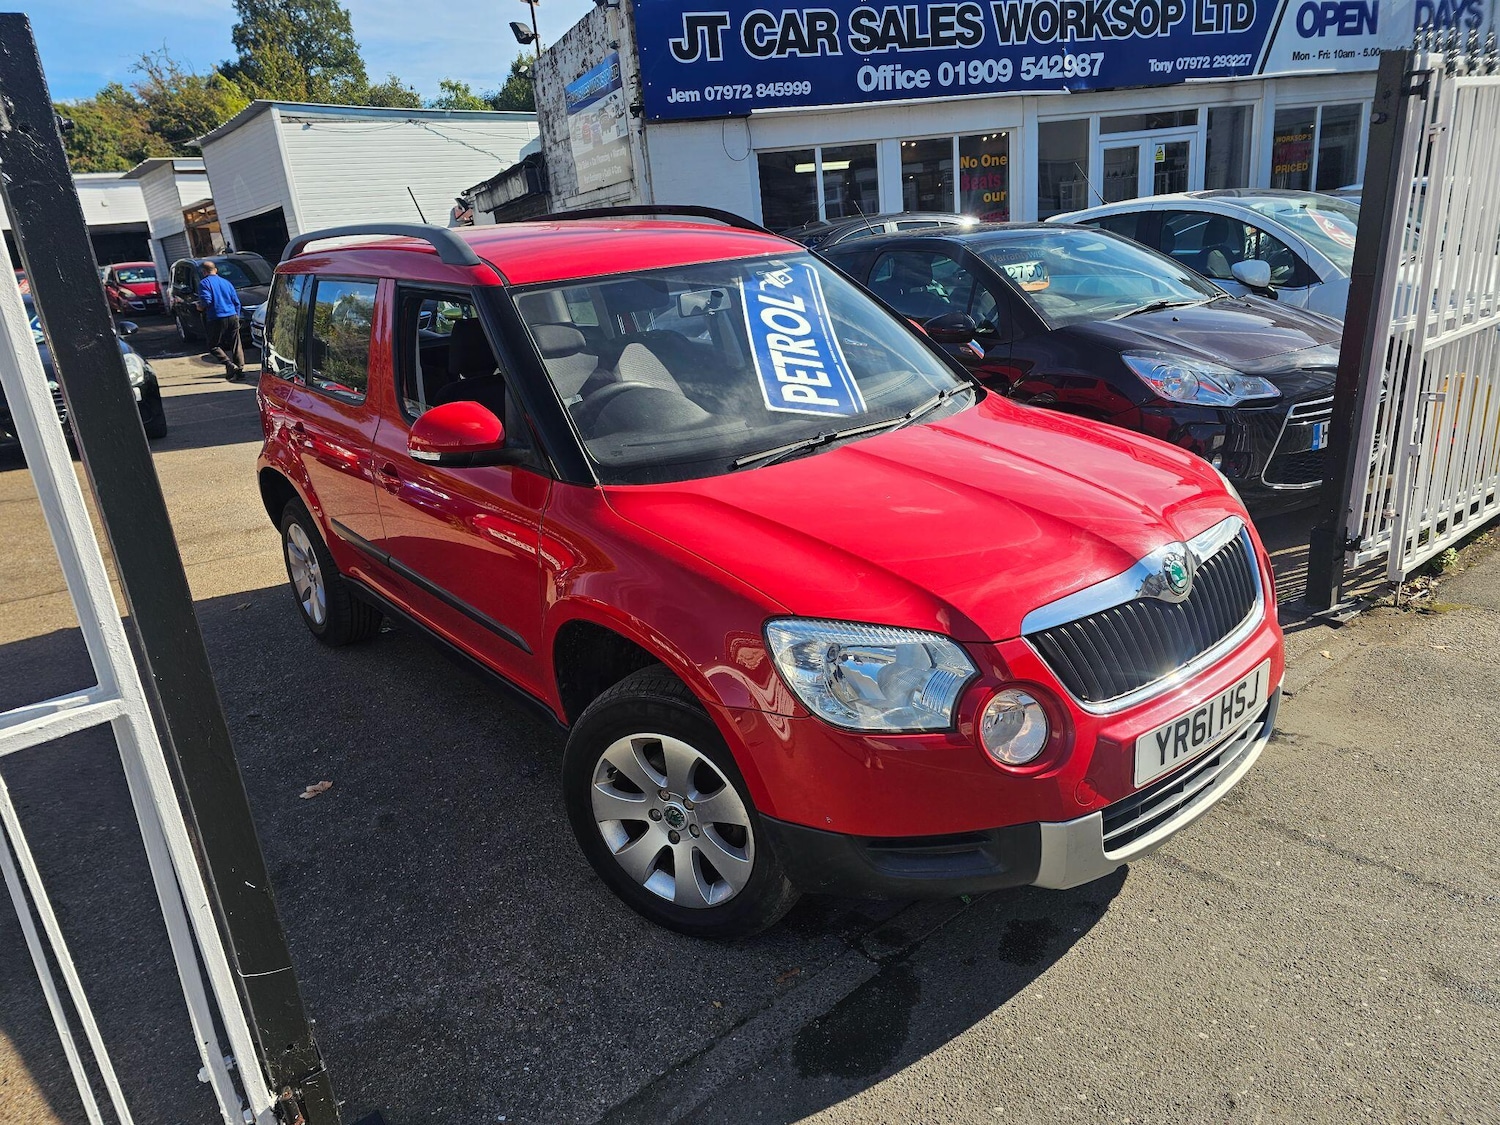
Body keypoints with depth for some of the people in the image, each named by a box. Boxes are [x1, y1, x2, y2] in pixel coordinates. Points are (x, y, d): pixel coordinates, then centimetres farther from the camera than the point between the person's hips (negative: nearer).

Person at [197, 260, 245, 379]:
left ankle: (230, 365, -15)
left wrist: (200, 304, 9)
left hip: (216, 319, -5)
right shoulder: (226, 282, 15)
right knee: (236, 345, 9)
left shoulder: (204, 283, -2)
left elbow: (206, 301, -13)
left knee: (213, 346, 4)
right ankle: (240, 368, 2)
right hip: (232, 317, 5)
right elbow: (236, 302, 13)